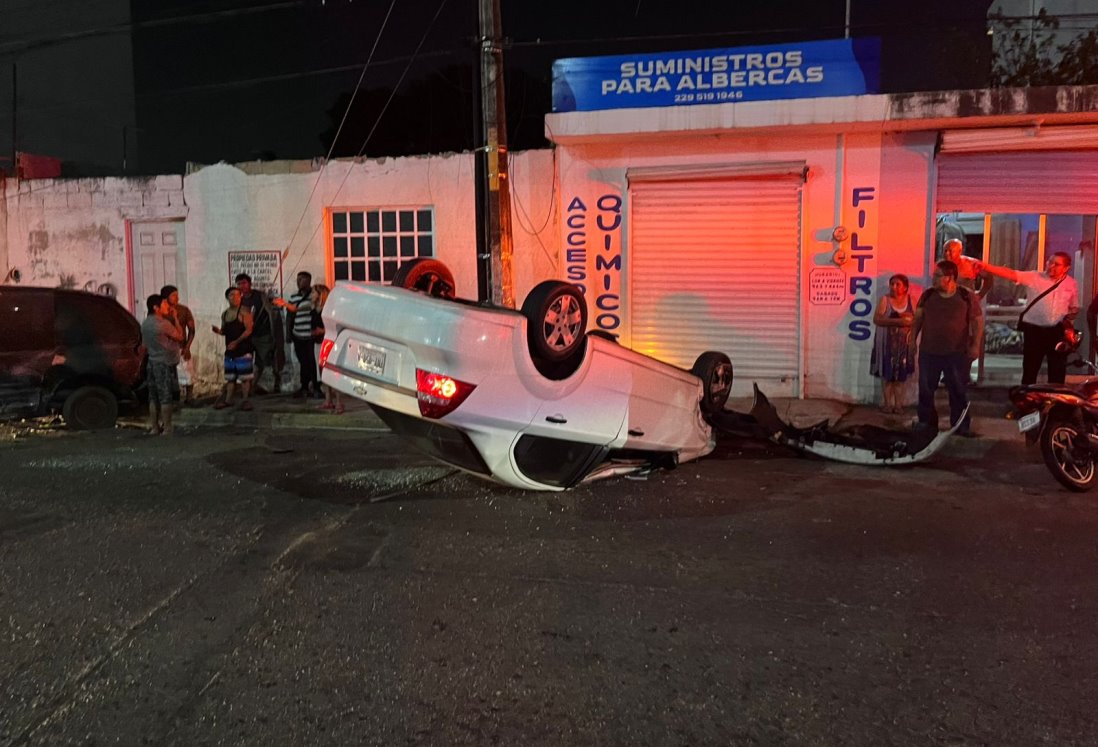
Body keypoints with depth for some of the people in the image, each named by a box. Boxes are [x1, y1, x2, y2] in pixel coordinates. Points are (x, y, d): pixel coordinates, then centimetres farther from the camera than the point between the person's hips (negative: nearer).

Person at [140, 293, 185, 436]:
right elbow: (179, 336, -5)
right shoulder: (163, 323, -16)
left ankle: (154, 427, 12)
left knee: (153, 397, 10)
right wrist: (175, 318, 1)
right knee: (165, 397, -3)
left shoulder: (145, 324, 8)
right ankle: (166, 428, -1)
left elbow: (145, 344, 16)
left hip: (152, 361, 7)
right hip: (165, 363, -7)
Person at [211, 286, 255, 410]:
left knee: (245, 377, -3)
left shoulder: (244, 312, -8)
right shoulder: (224, 314, 13)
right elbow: (225, 331, 20)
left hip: (243, 350, -7)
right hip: (230, 350, 7)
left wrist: (236, 342, -21)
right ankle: (228, 400, 21)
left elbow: (249, 329, -15)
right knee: (230, 377, 13)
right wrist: (218, 331, -3)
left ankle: (245, 400, 4)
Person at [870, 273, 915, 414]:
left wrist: (909, 320, -17)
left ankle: (898, 404, 10)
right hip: (887, 342, -2)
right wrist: (896, 321, -20)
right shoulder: (885, 300, -2)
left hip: (904, 342, 2)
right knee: (887, 373, 0)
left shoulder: (911, 300, 4)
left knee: (901, 374, 4)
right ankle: (887, 403, 9)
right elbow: (877, 319, -12)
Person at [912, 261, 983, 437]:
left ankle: (961, 426, 13)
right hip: (928, 351, 2)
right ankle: (926, 423, 19)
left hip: (956, 353, -2)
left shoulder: (967, 296, -5)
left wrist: (974, 345, -8)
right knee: (926, 389, 7)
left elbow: (977, 321, -2)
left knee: (958, 390, 4)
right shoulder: (928, 295, 3)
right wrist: (913, 339, 3)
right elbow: (918, 318, 9)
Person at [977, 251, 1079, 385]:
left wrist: (1071, 315, -8)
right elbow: (1010, 273, -19)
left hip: (1058, 331, 2)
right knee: (1030, 370, 4)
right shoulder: (1033, 277, -6)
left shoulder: (1071, 284, 4)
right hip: (1034, 330, -2)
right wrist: (985, 267, -33)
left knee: (1057, 371, 9)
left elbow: (1074, 307, 17)